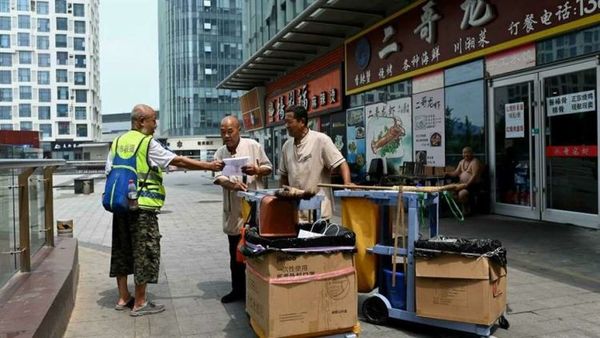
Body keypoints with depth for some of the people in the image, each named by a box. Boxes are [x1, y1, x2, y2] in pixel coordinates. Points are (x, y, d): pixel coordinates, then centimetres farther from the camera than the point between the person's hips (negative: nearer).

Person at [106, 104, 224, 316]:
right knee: (144, 252, 0)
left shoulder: (118, 142, 11)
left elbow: (109, 172, 14)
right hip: (142, 206, -8)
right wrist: (208, 166, -8)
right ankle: (140, 304, 7)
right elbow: (178, 161, -13)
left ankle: (123, 298, 24)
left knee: (122, 251, 14)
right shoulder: (148, 143, -10)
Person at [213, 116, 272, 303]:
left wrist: (256, 170, -17)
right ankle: (238, 289, 25)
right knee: (235, 252, 12)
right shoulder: (220, 153, 7)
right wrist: (233, 185, -25)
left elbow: (268, 167, 5)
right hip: (233, 210, 4)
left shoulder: (253, 146, -1)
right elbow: (218, 177, -5)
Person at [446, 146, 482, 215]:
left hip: (473, 185, -8)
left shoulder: (475, 162, -10)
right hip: (462, 184, 8)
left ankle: (466, 209, -7)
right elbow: (456, 173, 13)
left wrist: (467, 184, -31)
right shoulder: (462, 162, 16)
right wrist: (448, 173, -7)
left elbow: (474, 176, -20)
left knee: (461, 193, -32)